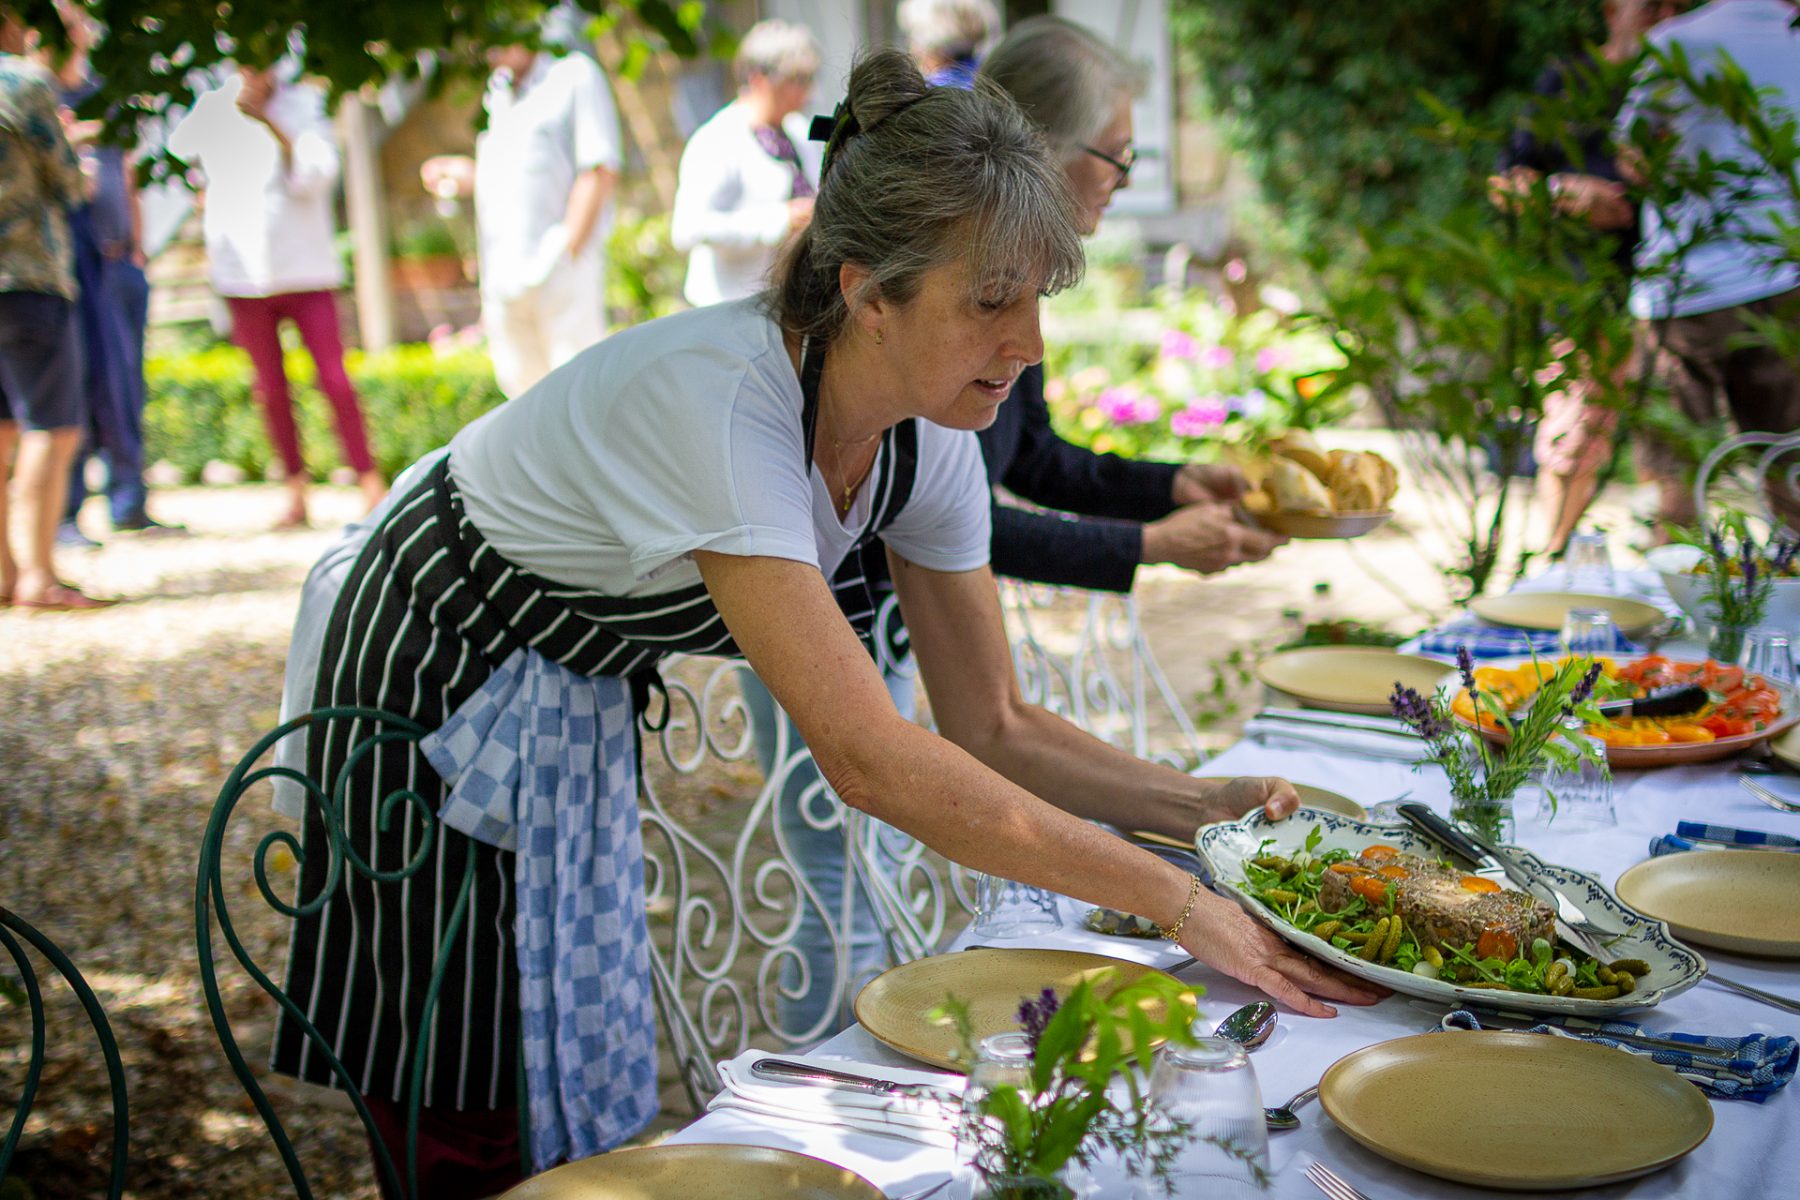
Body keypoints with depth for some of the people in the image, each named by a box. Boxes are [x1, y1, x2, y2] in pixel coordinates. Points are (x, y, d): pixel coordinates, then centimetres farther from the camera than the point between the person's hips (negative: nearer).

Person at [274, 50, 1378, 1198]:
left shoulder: (929, 434, -14)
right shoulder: (718, 398, -38)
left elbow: (992, 726, -7)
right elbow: (869, 757, -42)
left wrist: (1205, 803, -22)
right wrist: (1174, 900, -40)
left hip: (589, 692, 6)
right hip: (437, 671, -6)